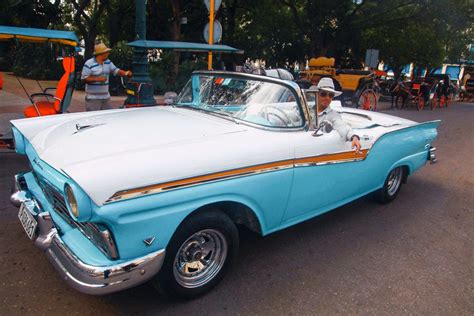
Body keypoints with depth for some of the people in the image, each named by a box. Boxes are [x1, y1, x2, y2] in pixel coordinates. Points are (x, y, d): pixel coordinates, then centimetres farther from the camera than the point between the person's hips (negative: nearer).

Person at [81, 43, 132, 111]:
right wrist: (97, 79, -21)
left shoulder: (108, 62, 10)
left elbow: (116, 70, 8)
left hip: (106, 96, 7)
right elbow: (84, 78, -10)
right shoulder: (89, 64, -10)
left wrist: (126, 73, -12)